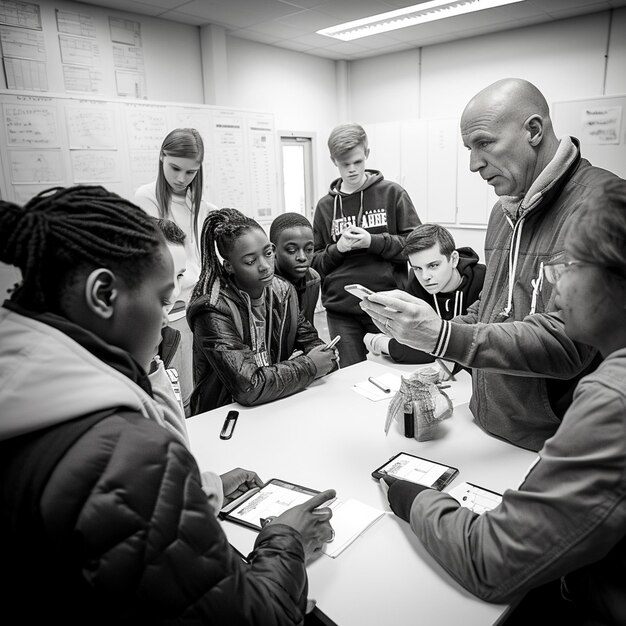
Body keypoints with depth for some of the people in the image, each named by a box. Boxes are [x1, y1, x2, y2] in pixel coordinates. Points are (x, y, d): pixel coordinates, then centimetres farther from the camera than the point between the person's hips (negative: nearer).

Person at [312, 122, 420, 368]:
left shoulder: (392, 193, 2)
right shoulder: (325, 206, 9)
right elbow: (314, 263, 11)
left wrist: (373, 241, -13)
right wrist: (337, 249, -9)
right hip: (341, 313, 2)